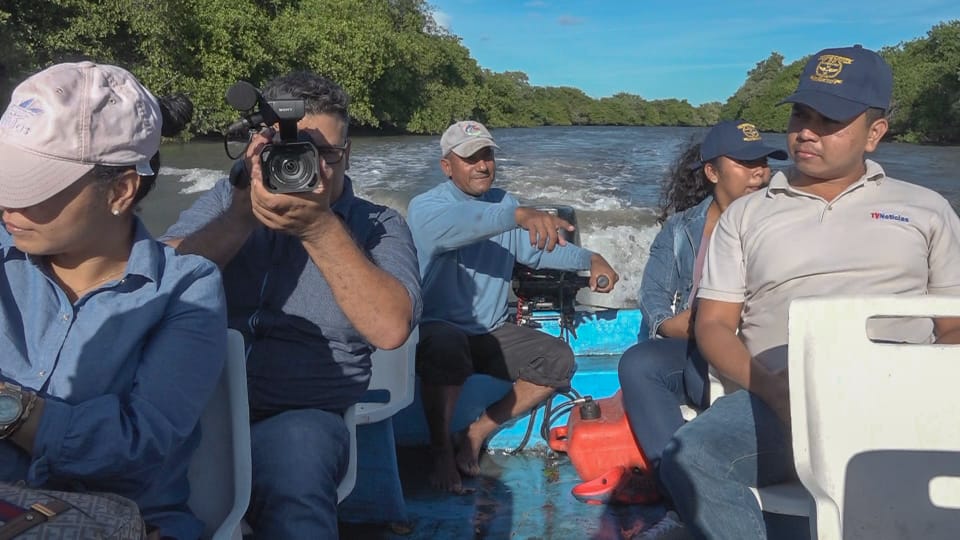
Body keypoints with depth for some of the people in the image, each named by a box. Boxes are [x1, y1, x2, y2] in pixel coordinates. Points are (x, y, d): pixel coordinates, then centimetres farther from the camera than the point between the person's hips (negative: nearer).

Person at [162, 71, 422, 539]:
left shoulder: (377, 226, 5)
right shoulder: (226, 199, 13)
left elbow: (390, 328, -14)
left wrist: (319, 229, -21)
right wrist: (243, 215, -16)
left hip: (300, 415, -2)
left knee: (296, 448, -34)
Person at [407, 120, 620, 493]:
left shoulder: (502, 202, 11)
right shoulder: (425, 208, -12)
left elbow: (535, 249, 22)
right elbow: (459, 225, -37)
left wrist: (590, 259, 9)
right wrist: (519, 215, -53)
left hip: (491, 333, 7)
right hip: (439, 328, -7)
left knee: (558, 360, -8)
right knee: (444, 348, -39)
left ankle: (476, 434, -3)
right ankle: (441, 452, -17)